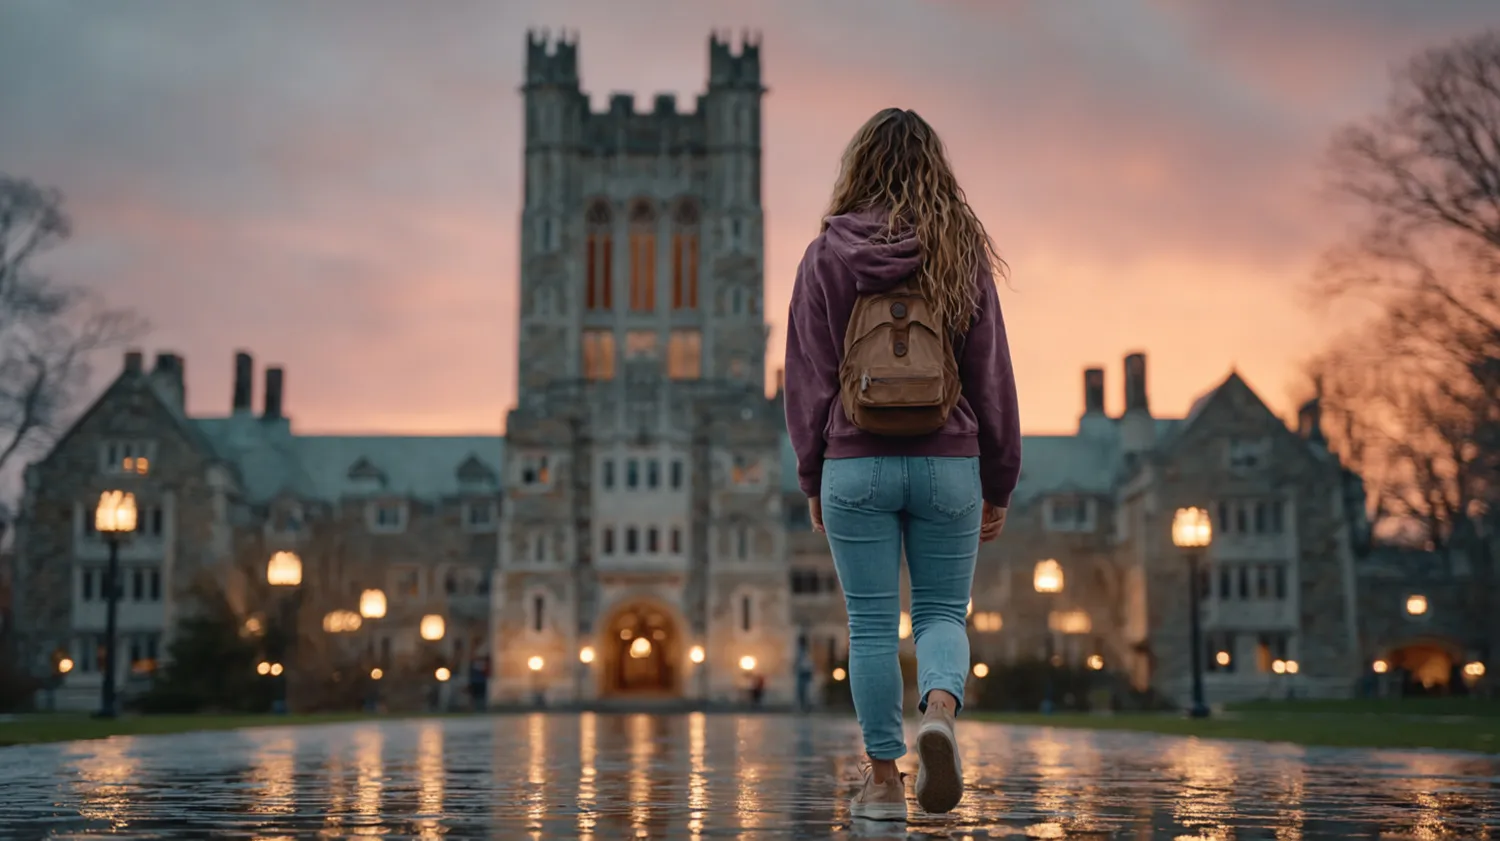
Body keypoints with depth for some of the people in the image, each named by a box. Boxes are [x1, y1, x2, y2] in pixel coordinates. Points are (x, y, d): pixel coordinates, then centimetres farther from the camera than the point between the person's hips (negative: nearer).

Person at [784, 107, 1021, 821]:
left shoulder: (825, 258, 1)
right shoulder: (963, 255, 3)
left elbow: (808, 378, 1)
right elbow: (992, 377, 4)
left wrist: (812, 479, 9)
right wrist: (999, 485, 10)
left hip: (856, 466, 0)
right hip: (948, 465, 1)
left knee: (871, 625, 7)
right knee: (942, 613, 11)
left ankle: (883, 778, 11)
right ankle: (939, 709, -18)